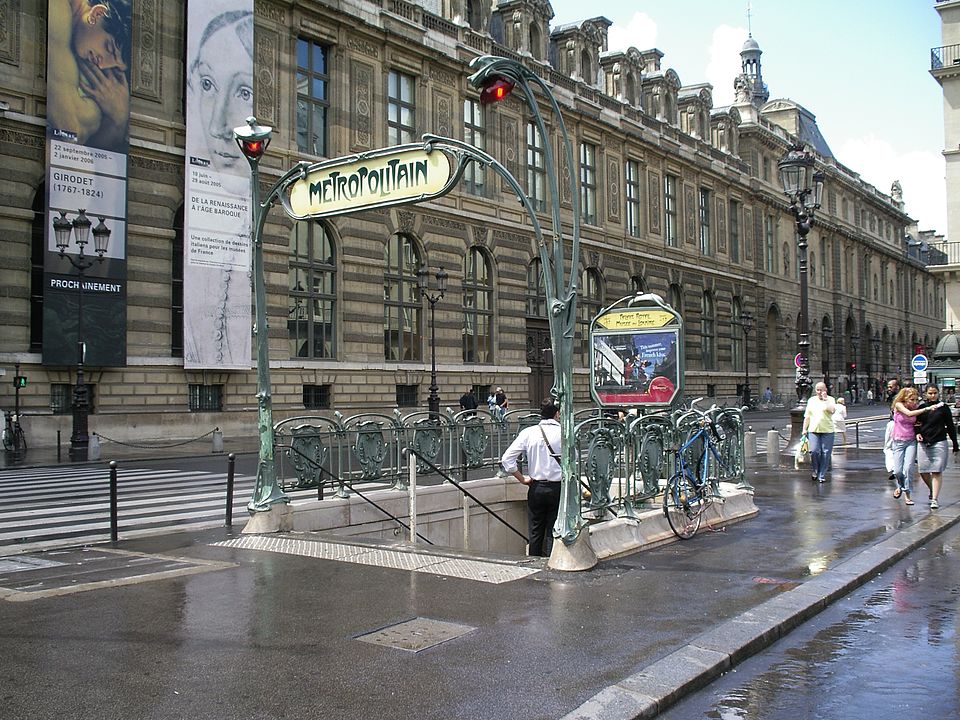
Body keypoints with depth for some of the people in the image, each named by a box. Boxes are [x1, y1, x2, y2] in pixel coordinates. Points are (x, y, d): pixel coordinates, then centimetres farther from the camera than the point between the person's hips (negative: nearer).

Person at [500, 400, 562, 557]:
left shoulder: (528, 433, -3)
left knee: (535, 532, 13)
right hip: (558, 487, -2)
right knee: (552, 532, 7)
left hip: (536, 487, 2)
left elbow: (507, 458, -8)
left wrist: (522, 479, 1)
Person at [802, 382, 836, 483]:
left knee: (825, 453, -2)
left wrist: (825, 399, -13)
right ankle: (815, 471, 11)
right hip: (813, 430, 2)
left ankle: (821, 475, 8)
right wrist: (804, 429, 11)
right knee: (814, 451, -11)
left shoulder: (830, 399, 4)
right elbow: (807, 416, 16)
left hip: (827, 431, -2)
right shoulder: (811, 400, 14)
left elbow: (832, 410, -17)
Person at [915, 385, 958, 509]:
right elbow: (917, 423, 18)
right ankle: (933, 490, 31)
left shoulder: (943, 408, 1)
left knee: (937, 472, -6)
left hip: (939, 443, -3)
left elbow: (950, 426, 6)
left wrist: (955, 444, 7)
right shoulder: (921, 407, 8)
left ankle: (935, 499, -4)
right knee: (923, 471, 4)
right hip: (923, 443, 3)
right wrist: (917, 433, -3)